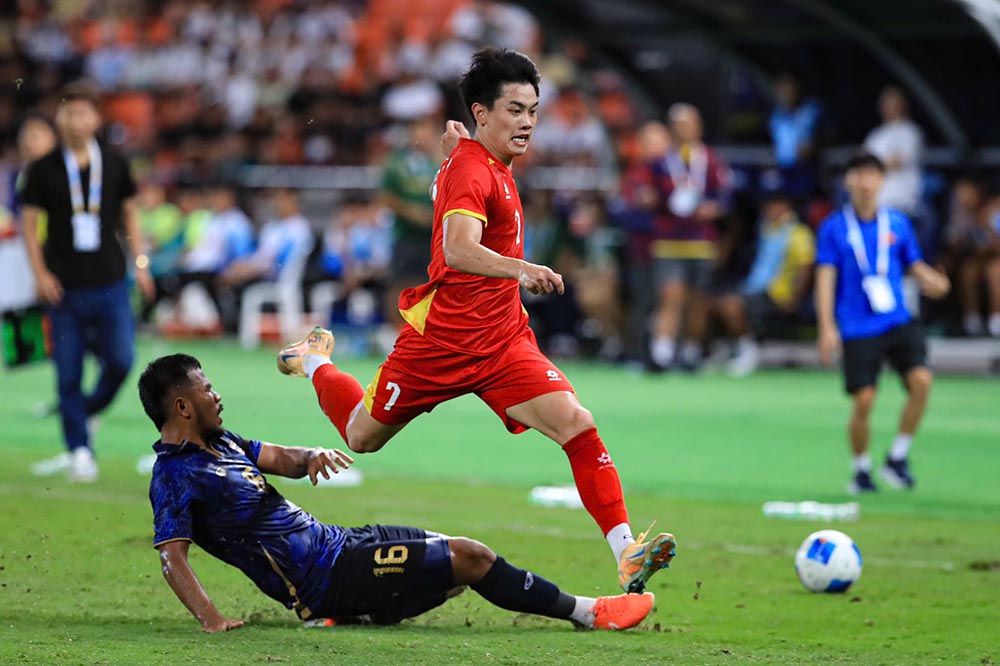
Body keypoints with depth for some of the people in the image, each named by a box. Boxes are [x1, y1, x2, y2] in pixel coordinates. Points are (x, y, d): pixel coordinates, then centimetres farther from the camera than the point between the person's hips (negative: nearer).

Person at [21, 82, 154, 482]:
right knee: (69, 373, -1)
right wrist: (40, 274, -7)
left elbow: (129, 213, 14)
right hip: (64, 288, -1)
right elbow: (29, 223, 3)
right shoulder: (44, 171, -1)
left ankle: (86, 414, 21)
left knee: (120, 361, -8)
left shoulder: (114, 165, 4)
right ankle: (79, 452, 9)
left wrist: (140, 261, 6)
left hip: (110, 284, 1)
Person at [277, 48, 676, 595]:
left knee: (577, 425, -16)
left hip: (503, 342, 7)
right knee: (362, 436, 16)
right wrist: (522, 270, -54)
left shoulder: (493, 166, 8)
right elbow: (458, 250, -42)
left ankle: (626, 553, -23)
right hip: (441, 339, -7)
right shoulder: (470, 171, -21)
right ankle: (314, 362, 50)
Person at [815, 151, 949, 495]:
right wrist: (827, 327, -11)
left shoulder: (897, 223, 8)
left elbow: (915, 265, 15)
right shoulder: (833, 228, 0)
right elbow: (825, 277, -2)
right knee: (864, 400, -8)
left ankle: (897, 458, -1)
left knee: (921, 380, -17)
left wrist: (931, 280, -9)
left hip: (899, 321, 2)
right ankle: (861, 470, 15)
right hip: (858, 328, -2)